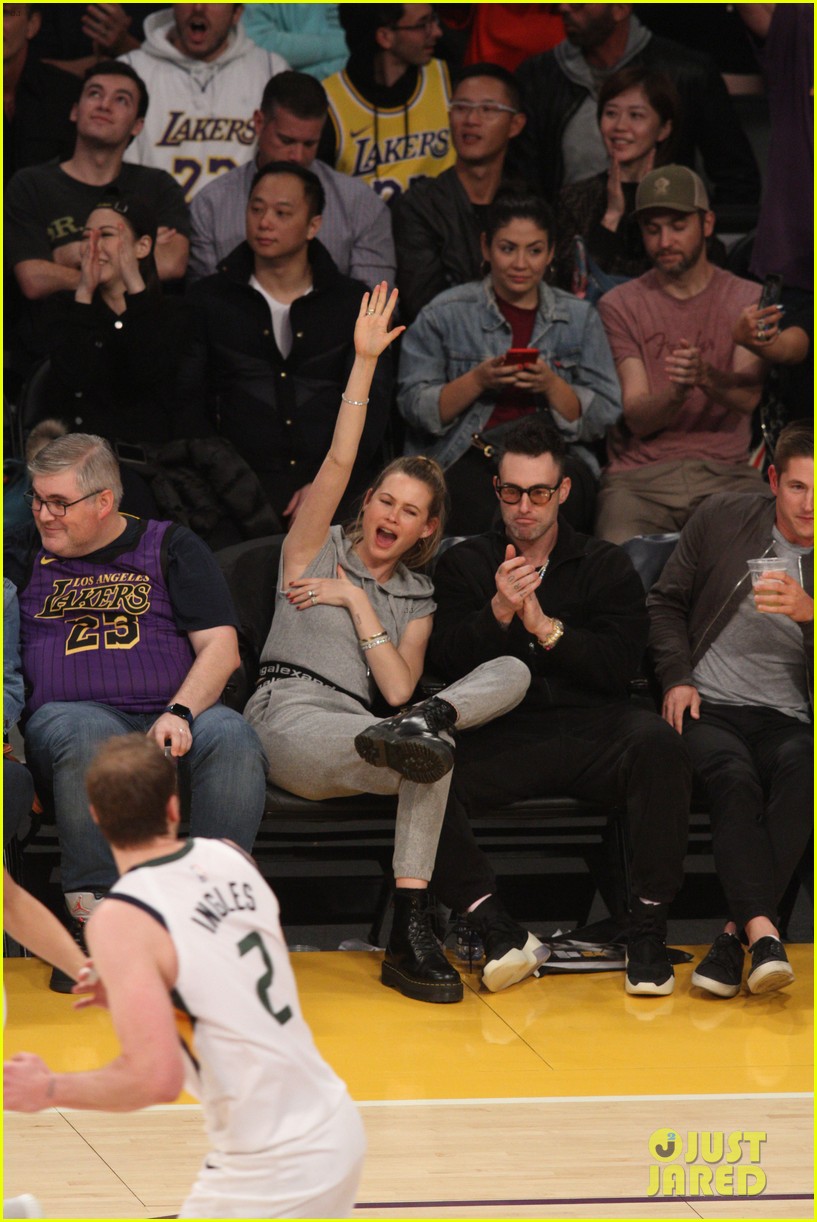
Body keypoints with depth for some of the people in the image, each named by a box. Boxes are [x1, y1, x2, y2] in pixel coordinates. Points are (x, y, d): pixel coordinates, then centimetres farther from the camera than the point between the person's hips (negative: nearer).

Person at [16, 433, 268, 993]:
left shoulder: (170, 547, 15)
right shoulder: (27, 557, 20)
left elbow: (221, 647, 6)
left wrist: (180, 712, -11)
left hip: (168, 720, 0)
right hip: (68, 714, 0)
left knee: (230, 735, -34)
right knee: (87, 731, -38)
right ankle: (92, 922, -35)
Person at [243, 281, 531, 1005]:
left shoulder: (416, 597, 22)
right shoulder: (317, 549, 14)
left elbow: (398, 686, 4)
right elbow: (340, 461, -3)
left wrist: (356, 602, 0)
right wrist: (364, 362, -9)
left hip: (359, 730, 5)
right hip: (289, 721, -5)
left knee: (514, 671, -17)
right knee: (432, 758, -37)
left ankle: (427, 724, -42)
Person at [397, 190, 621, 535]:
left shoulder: (580, 318, 15)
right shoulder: (444, 314, 9)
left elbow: (603, 419, 8)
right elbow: (416, 408, 2)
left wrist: (552, 385, -9)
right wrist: (478, 381, -11)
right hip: (466, 459, -2)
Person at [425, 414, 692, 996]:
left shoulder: (606, 565, 15)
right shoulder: (464, 564, 17)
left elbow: (621, 663, 1)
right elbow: (446, 660, 3)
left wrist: (546, 628, -11)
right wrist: (498, 613, -14)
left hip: (594, 729, 0)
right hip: (502, 737, 0)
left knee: (661, 746, -34)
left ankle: (648, 932, -29)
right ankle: (493, 925, -31)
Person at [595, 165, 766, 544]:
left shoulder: (747, 298, 10)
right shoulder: (619, 305, 8)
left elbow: (748, 396, -9)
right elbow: (637, 418, -3)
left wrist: (706, 377, -32)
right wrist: (676, 393, -26)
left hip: (725, 473, 1)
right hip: (640, 475, -1)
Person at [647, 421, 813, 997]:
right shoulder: (722, 519, 7)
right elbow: (667, 601, 15)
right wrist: (677, 678, 0)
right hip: (708, 707, 0)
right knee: (734, 778, -34)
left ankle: (737, 931, -39)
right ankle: (763, 933, -49)